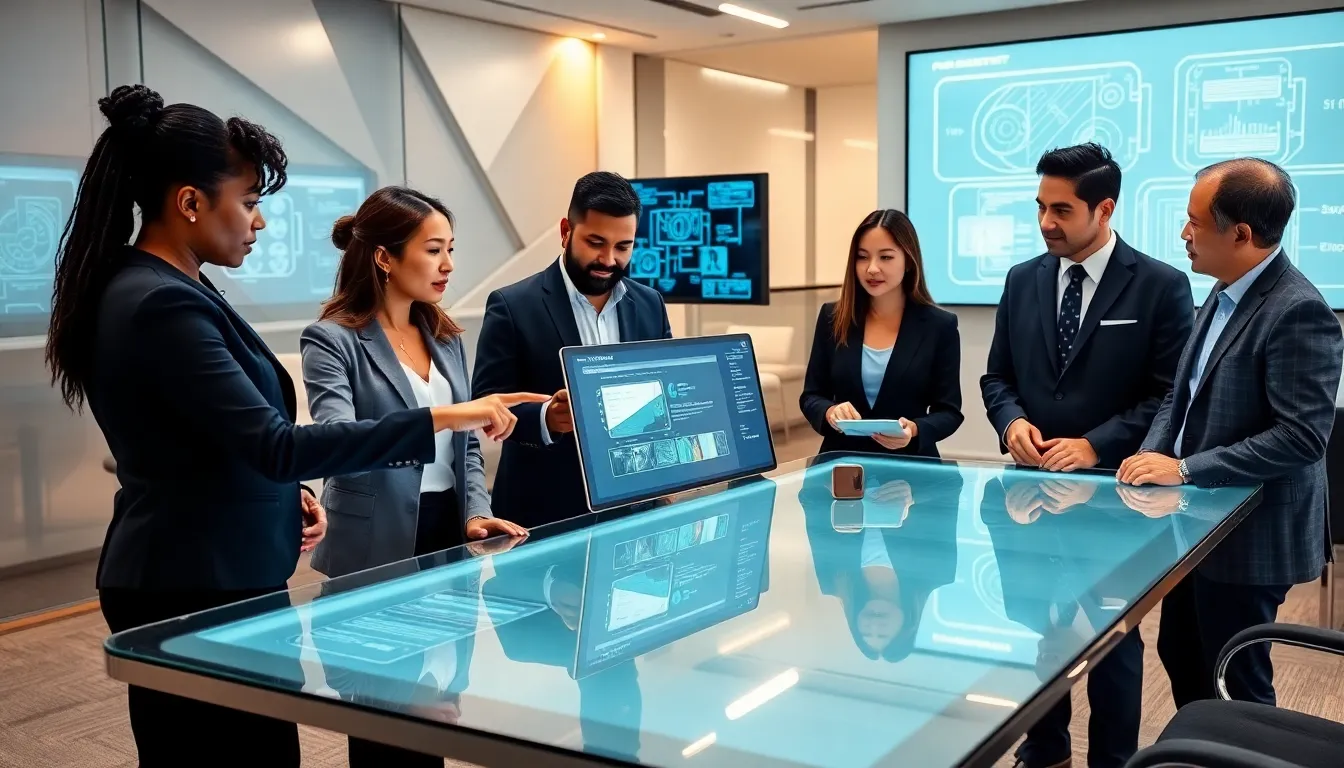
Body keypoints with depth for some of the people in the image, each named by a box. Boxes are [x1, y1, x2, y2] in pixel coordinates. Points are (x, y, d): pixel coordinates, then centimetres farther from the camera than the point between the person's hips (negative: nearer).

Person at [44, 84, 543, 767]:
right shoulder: (164, 306, -23)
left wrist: (281, 493, 7)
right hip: (201, 589, -10)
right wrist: (441, 419, -29)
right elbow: (277, 446, -29)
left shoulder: (154, 287, 9)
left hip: (186, 576, 10)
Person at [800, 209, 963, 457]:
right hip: (842, 461, 2)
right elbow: (810, 396, 9)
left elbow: (949, 411, 2)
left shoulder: (940, 326, 2)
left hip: (909, 463, -1)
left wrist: (915, 430, -17)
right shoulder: (832, 318, 6)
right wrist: (829, 412, -13)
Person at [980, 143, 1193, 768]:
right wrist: (1012, 421, -12)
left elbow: (1172, 396, -11)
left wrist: (1097, 445, -20)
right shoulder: (1023, 280, 4)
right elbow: (997, 377, 9)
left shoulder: (1161, 286, -8)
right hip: (1034, 483, 4)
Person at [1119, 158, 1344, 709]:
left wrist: (1186, 469, -24)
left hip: (1248, 535, -9)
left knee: (1235, 682, 8)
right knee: (1180, 656, 21)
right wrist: (1153, 454, -4)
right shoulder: (1223, 296, 7)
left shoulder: (1297, 311, -22)